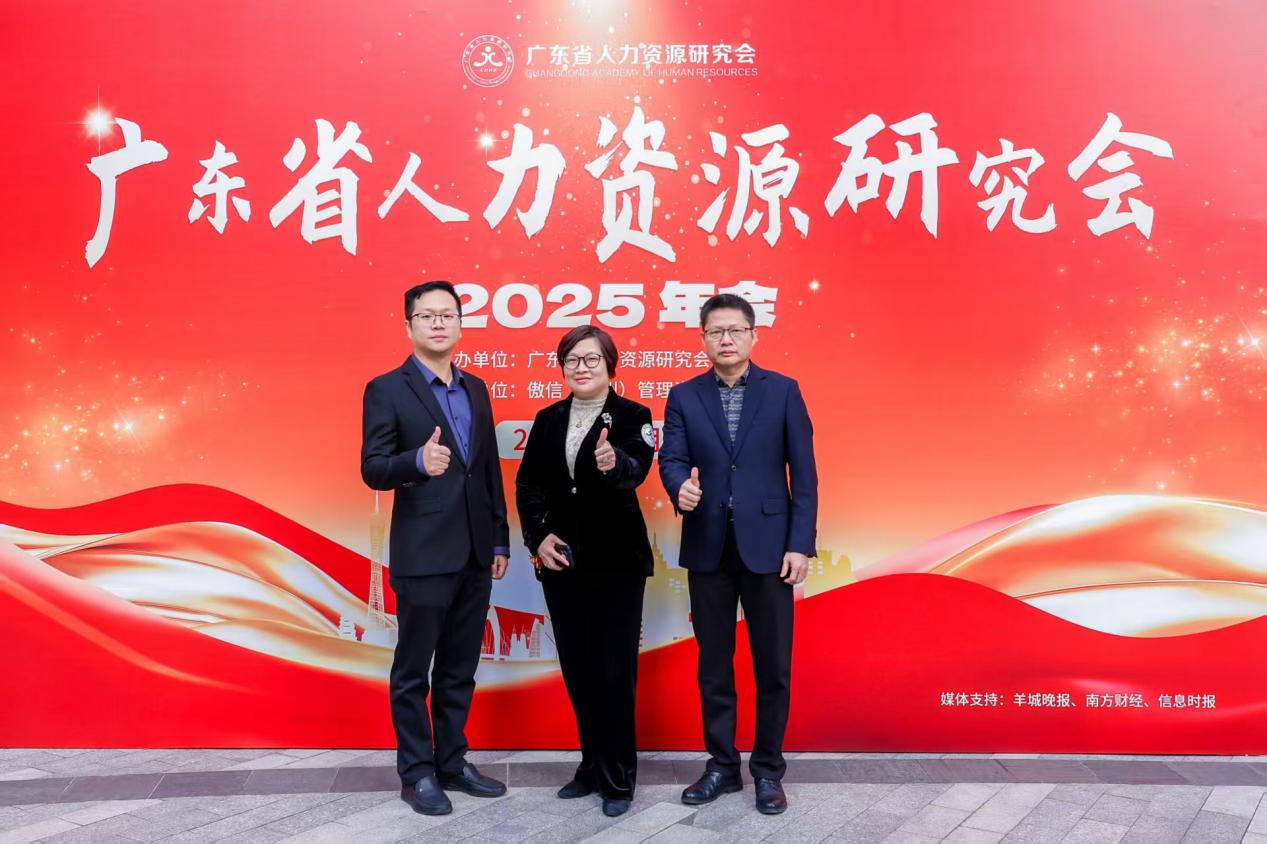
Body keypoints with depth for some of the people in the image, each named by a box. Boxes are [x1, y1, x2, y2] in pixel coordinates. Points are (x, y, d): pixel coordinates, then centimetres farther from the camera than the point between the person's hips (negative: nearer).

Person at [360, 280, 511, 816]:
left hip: (474, 554, 6)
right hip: (423, 555, -6)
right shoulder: (386, 389, -6)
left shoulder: (476, 389, 12)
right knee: (414, 671, 7)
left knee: (460, 670, 15)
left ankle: (452, 762, 29)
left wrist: (500, 540, 11)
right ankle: (417, 772, 21)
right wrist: (418, 461, -33)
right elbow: (372, 469, -12)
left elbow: (490, 470, 13)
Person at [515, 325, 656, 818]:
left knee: (614, 671, 1)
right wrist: (538, 536, -6)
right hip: (561, 559, 5)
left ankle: (618, 778, 16)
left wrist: (615, 464, -46)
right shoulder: (547, 420, 8)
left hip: (616, 561, -4)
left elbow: (637, 469, -24)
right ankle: (593, 765, 29)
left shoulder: (632, 416, -5)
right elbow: (527, 485, 8)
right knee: (577, 670, 13)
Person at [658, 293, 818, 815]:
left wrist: (800, 543, -6)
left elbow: (803, 472, -1)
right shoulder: (684, 396, 6)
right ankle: (722, 766, 27)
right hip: (708, 548, 2)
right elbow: (671, 457, -2)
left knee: (773, 665, 7)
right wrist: (680, 485, -26)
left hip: (767, 546, -1)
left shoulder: (783, 391, 1)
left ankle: (768, 770, 23)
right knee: (713, 665, 11)